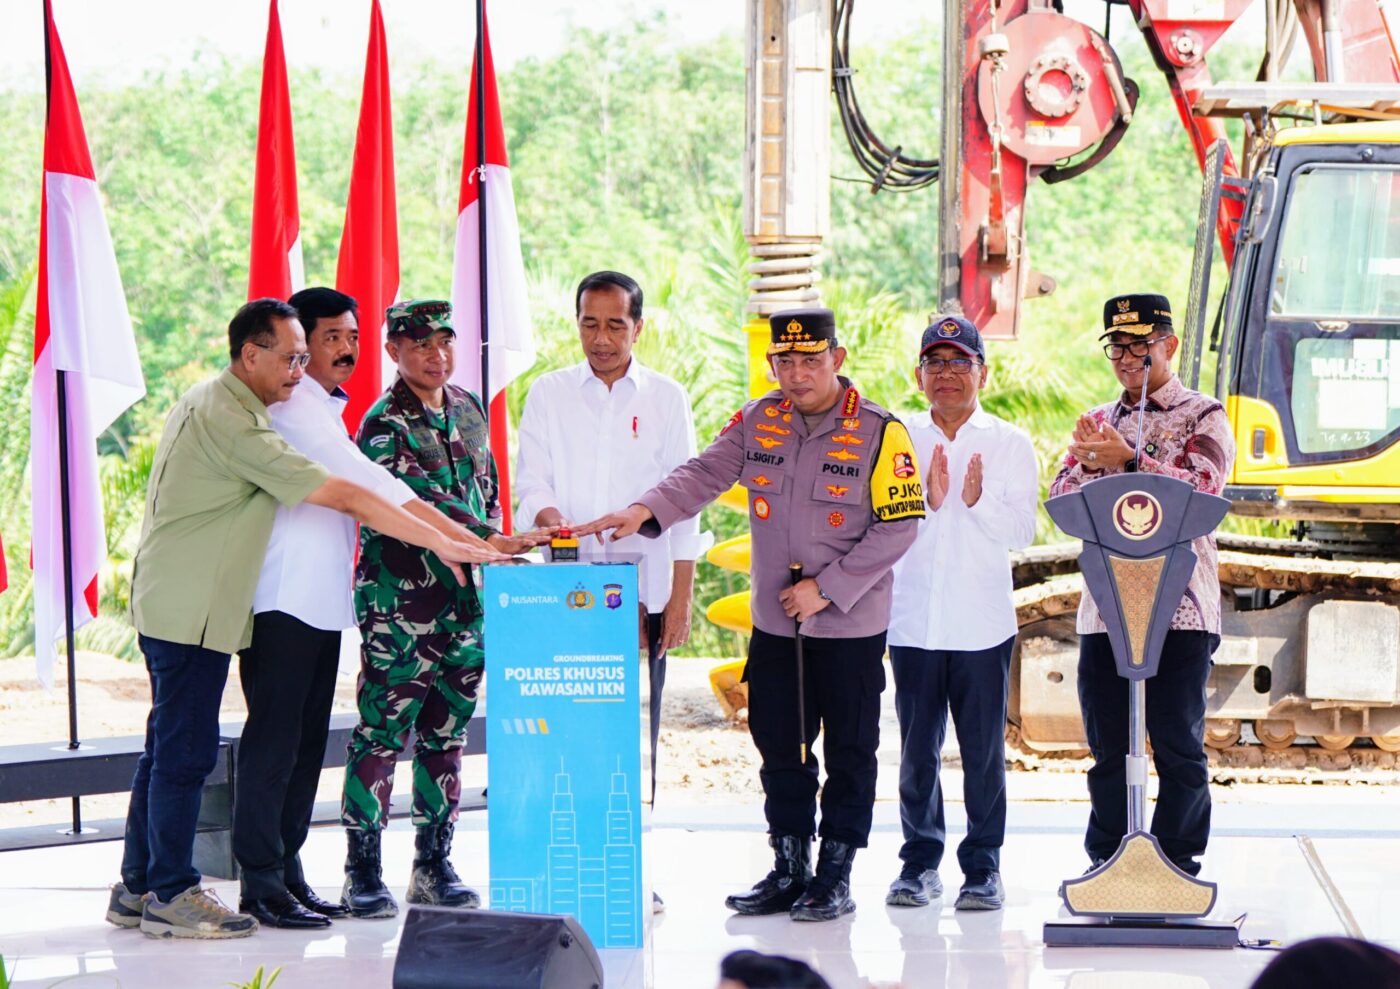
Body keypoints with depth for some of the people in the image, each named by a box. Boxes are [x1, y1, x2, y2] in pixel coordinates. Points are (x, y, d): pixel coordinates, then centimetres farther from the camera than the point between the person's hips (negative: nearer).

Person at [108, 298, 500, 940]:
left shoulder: (207, 402, 14)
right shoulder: (230, 421, -19)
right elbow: (341, 496, -21)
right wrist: (439, 542, -18)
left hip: (172, 602, 11)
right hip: (191, 609, -11)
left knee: (169, 747, 14)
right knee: (185, 749, -5)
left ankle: (137, 889, 19)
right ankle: (170, 895, 0)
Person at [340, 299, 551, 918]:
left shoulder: (469, 410, 14)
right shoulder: (384, 424, -9)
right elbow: (421, 503, -21)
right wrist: (496, 542, -28)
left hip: (465, 601, 7)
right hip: (399, 603, -7)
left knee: (446, 733, 11)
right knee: (382, 733, -5)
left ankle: (433, 865, 18)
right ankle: (363, 872, 1)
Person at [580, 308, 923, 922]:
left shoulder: (880, 432, -9)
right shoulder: (757, 422, 5)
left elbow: (898, 525, -11)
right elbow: (705, 474, -3)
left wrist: (827, 587, -15)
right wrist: (645, 511, -22)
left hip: (851, 625, -4)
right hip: (773, 623, 4)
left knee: (849, 752, 4)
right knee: (779, 749, 9)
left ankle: (835, 875, 14)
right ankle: (789, 870, 20)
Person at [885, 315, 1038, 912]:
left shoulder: (1010, 444, 6)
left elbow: (1023, 530, -1)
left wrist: (980, 501, -17)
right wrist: (927, 500, -15)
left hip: (983, 623, -1)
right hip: (913, 620, 1)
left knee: (984, 749, 0)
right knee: (917, 748, 3)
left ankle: (983, 867, 9)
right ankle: (919, 861, 14)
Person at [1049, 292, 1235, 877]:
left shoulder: (1203, 417, 4)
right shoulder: (1099, 423, 18)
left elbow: (1202, 489, -13)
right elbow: (1061, 501, 9)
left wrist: (1128, 460, -22)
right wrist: (1088, 466, -12)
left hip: (1180, 606, -4)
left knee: (1179, 745, -2)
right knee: (1107, 745, 6)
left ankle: (1178, 865, 4)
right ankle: (1107, 864, 13)